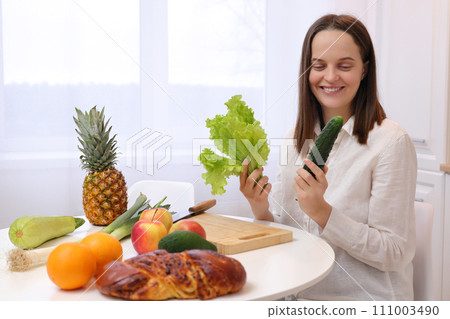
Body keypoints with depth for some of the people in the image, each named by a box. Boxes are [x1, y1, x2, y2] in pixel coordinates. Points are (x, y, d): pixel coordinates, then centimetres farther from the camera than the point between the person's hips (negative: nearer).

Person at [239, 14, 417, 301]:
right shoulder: (294, 139, 5)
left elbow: (396, 253, -12)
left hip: (366, 300, -4)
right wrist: (261, 210, -10)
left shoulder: (391, 142, -12)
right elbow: (284, 231, 10)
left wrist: (321, 211, -23)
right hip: (300, 294, 4)